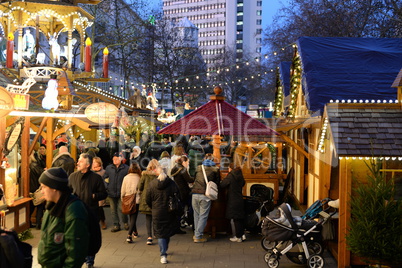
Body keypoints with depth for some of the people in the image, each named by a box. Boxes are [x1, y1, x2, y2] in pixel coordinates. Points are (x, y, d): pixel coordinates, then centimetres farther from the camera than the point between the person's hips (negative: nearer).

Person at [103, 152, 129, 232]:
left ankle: (125, 223, 19)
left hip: (121, 192, -4)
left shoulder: (126, 168, -3)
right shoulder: (109, 168, 8)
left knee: (121, 208, -4)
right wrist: (108, 184, 4)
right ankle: (116, 225, 20)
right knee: (113, 210, 9)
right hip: (111, 192, 4)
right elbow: (105, 178, 18)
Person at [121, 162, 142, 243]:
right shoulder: (139, 178, -10)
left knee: (131, 217, 19)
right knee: (134, 218, 0)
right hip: (136, 200, -3)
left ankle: (135, 232, 34)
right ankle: (129, 235, -12)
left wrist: (122, 198, 15)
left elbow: (123, 190, 2)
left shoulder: (126, 178, -3)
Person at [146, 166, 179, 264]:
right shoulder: (171, 183, -8)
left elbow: (148, 200, 0)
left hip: (157, 213, -1)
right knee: (168, 231, 19)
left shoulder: (152, 184, -6)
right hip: (170, 212, 1)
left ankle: (163, 254, -6)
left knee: (160, 234, 4)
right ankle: (164, 249, 35)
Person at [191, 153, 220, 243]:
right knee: (203, 216, 2)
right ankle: (198, 237, 2)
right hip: (205, 195, -3)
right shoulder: (215, 169, 5)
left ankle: (196, 234, 21)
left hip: (195, 194, 4)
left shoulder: (198, 168, 14)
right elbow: (217, 182, 12)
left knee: (196, 215, 16)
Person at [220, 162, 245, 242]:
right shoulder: (240, 176, 5)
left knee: (233, 219, 1)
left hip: (232, 201, -6)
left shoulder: (230, 176, -13)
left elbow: (222, 185, -14)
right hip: (240, 200, 6)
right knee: (240, 218, 14)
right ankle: (242, 235, 18)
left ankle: (237, 237, 4)